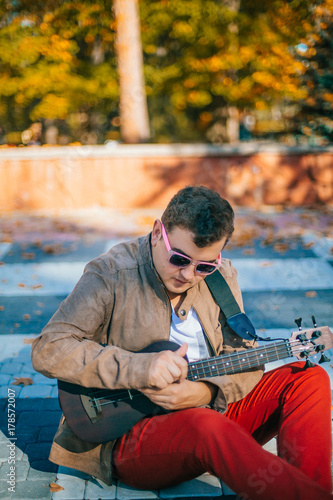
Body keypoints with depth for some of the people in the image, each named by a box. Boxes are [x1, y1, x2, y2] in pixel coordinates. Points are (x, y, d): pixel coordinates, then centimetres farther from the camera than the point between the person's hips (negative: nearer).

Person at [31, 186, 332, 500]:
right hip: (131, 433, -5)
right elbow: (47, 350, -18)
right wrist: (140, 368, -28)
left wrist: (205, 392, -18)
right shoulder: (110, 275, -11)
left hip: (214, 411, 6)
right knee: (207, 426, -38)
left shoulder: (221, 276, 5)